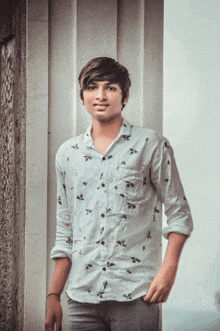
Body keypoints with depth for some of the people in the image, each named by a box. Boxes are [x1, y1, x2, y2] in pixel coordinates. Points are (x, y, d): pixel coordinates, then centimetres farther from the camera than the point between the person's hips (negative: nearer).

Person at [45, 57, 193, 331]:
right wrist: (53, 295, 11)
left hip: (135, 297, -3)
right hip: (81, 297, 3)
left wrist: (168, 269, -13)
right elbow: (65, 231, 14)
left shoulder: (152, 145, 0)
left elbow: (179, 213, 1)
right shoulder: (67, 153, 11)